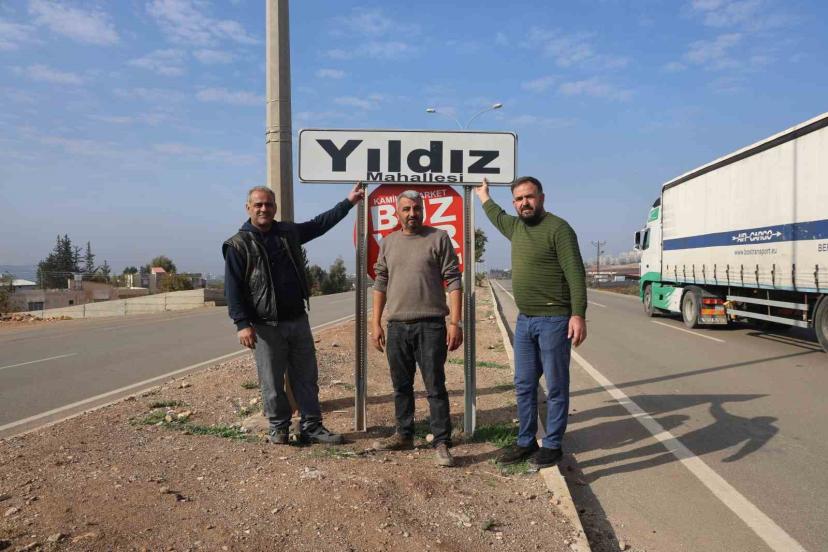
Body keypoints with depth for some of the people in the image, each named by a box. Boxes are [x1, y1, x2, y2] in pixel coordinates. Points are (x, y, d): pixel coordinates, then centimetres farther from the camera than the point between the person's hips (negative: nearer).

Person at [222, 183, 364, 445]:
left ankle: (311, 426, 19)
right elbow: (233, 288, -9)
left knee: (307, 377, 9)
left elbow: (320, 223, 22)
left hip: (298, 320, 5)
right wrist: (242, 324, -18)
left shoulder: (289, 232, 10)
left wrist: (348, 202, 22)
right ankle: (279, 428, 21)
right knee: (272, 382, 3)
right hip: (266, 326, -5)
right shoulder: (238, 245, -5)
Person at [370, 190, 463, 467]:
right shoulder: (388, 242, 11)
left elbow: (453, 281, -5)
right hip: (397, 326, 4)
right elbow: (380, 285, 13)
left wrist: (455, 322, -11)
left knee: (435, 387, -1)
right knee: (401, 386, 14)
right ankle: (404, 435, 27)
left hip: (431, 325, -4)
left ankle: (441, 442, 7)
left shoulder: (439, 238, -1)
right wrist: (376, 324, 8)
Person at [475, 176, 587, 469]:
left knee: (555, 387, 4)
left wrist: (578, 314, -24)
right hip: (524, 321, 8)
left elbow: (575, 274, -16)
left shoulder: (558, 229, -11)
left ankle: (552, 445, 15)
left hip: (553, 321, -8)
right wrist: (483, 195, 50)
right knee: (524, 386, 14)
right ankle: (526, 442, 26)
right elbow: (497, 216, 37)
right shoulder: (515, 227, 13)